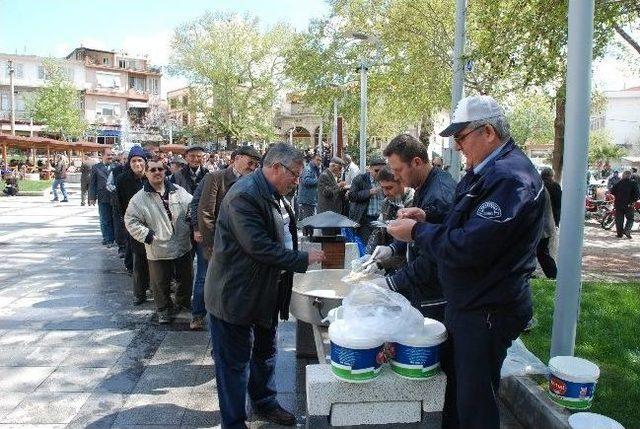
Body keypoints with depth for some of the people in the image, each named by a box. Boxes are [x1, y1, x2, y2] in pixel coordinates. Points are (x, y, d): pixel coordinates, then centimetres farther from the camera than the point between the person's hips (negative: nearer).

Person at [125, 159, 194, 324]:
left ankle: (183, 302, 43)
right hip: (158, 250, -3)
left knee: (186, 277, 18)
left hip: (183, 246, 3)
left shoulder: (178, 191, 1)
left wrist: (193, 227, -3)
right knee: (161, 283, 10)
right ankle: (164, 309, 33)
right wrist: (147, 235, -15)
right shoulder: (140, 198, -7)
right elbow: (131, 221, -6)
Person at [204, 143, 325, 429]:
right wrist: (304, 259, -24)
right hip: (236, 295, -10)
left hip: (266, 292, 10)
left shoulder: (275, 196, 8)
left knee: (266, 353, 24)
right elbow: (259, 247, -30)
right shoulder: (244, 195, -24)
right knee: (235, 362, 6)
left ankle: (265, 403, 44)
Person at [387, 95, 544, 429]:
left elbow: (468, 248, -29)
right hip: (466, 302, 10)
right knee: (451, 389, 23)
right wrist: (427, 221, 0)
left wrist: (417, 232, -16)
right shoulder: (485, 172, 11)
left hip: (488, 311, -10)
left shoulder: (510, 178, -23)